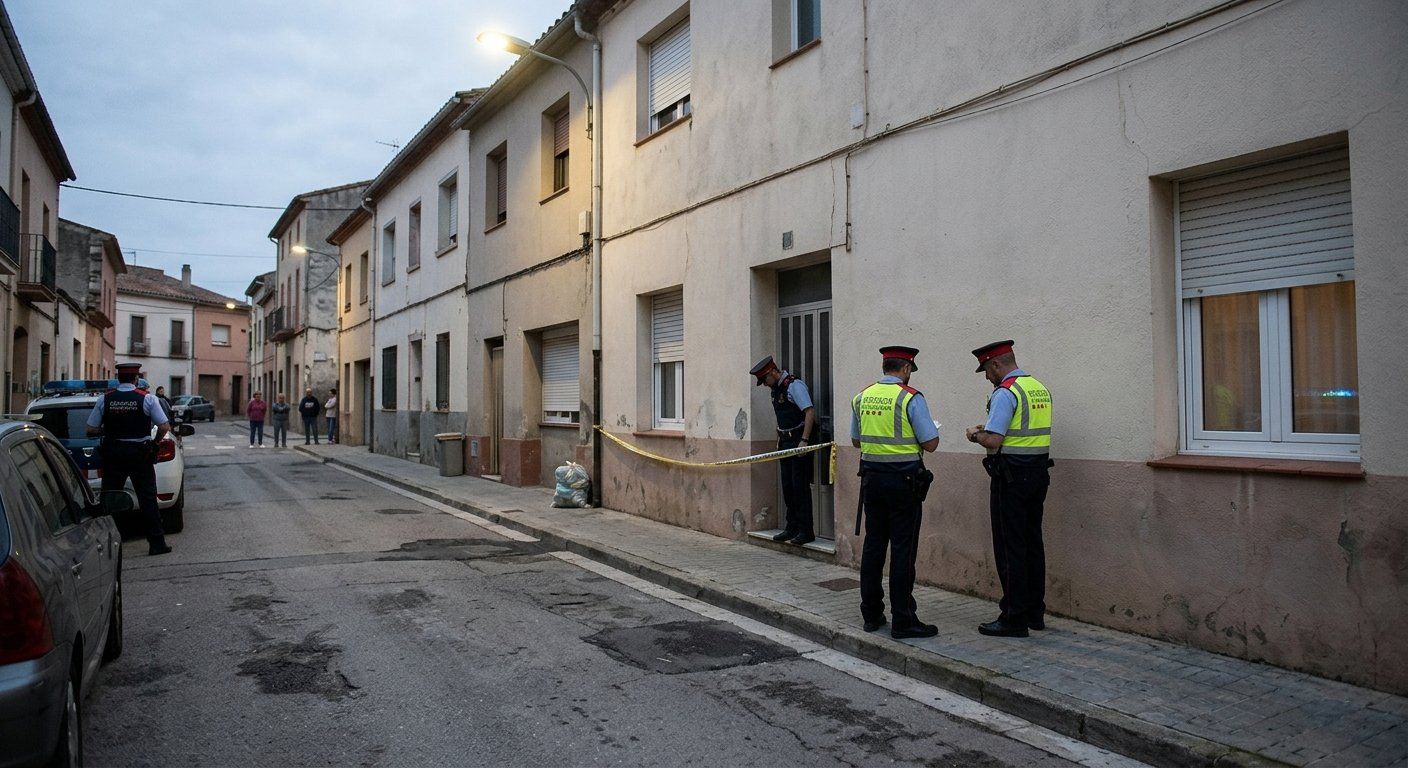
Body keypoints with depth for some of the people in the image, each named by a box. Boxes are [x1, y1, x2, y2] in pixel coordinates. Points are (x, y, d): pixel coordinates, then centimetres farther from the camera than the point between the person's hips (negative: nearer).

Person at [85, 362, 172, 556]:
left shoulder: (104, 399, -1)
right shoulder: (147, 398, -8)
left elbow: (91, 429, -2)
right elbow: (164, 426, -10)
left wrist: (108, 432, 16)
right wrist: (155, 442, 8)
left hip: (112, 454, 2)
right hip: (140, 454, -2)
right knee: (147, 499, 2)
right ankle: (157, 543, 1)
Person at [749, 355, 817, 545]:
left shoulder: (794, 385, -13)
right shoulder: (776, 389, 15)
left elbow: (810, 412, -20)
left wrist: (804, 441, -25)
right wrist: (780, 440, 16)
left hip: (799, 442, -9)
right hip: (786, 444, 9)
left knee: (800, 485, -6)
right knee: (788, 486, 10)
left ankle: (806, 531, -1)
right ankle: (792, 528, 18)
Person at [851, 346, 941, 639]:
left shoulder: (861, 397, 6)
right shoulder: (911, 398, -11)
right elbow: (930, 444, -9)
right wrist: (933, 429, 11)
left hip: (872, 477, 6)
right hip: (904, 479, -5)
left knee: (873, 545, 11)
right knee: (903, 550, -1)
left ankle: (871, 614, 19)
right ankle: (903, 621, 3)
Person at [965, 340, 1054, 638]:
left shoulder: (1005, 393, -15)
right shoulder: (1041, 389, 13)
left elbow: (994, 441, -21)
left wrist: (975, 434, -1)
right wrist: (990, 428, 19)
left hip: (1011, 477, -9)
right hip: (1039, 472, 9)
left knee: (1010, 547, -2)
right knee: (1033, 542, 14)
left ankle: (1014, 619, 2)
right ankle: (1035, 612, 23)